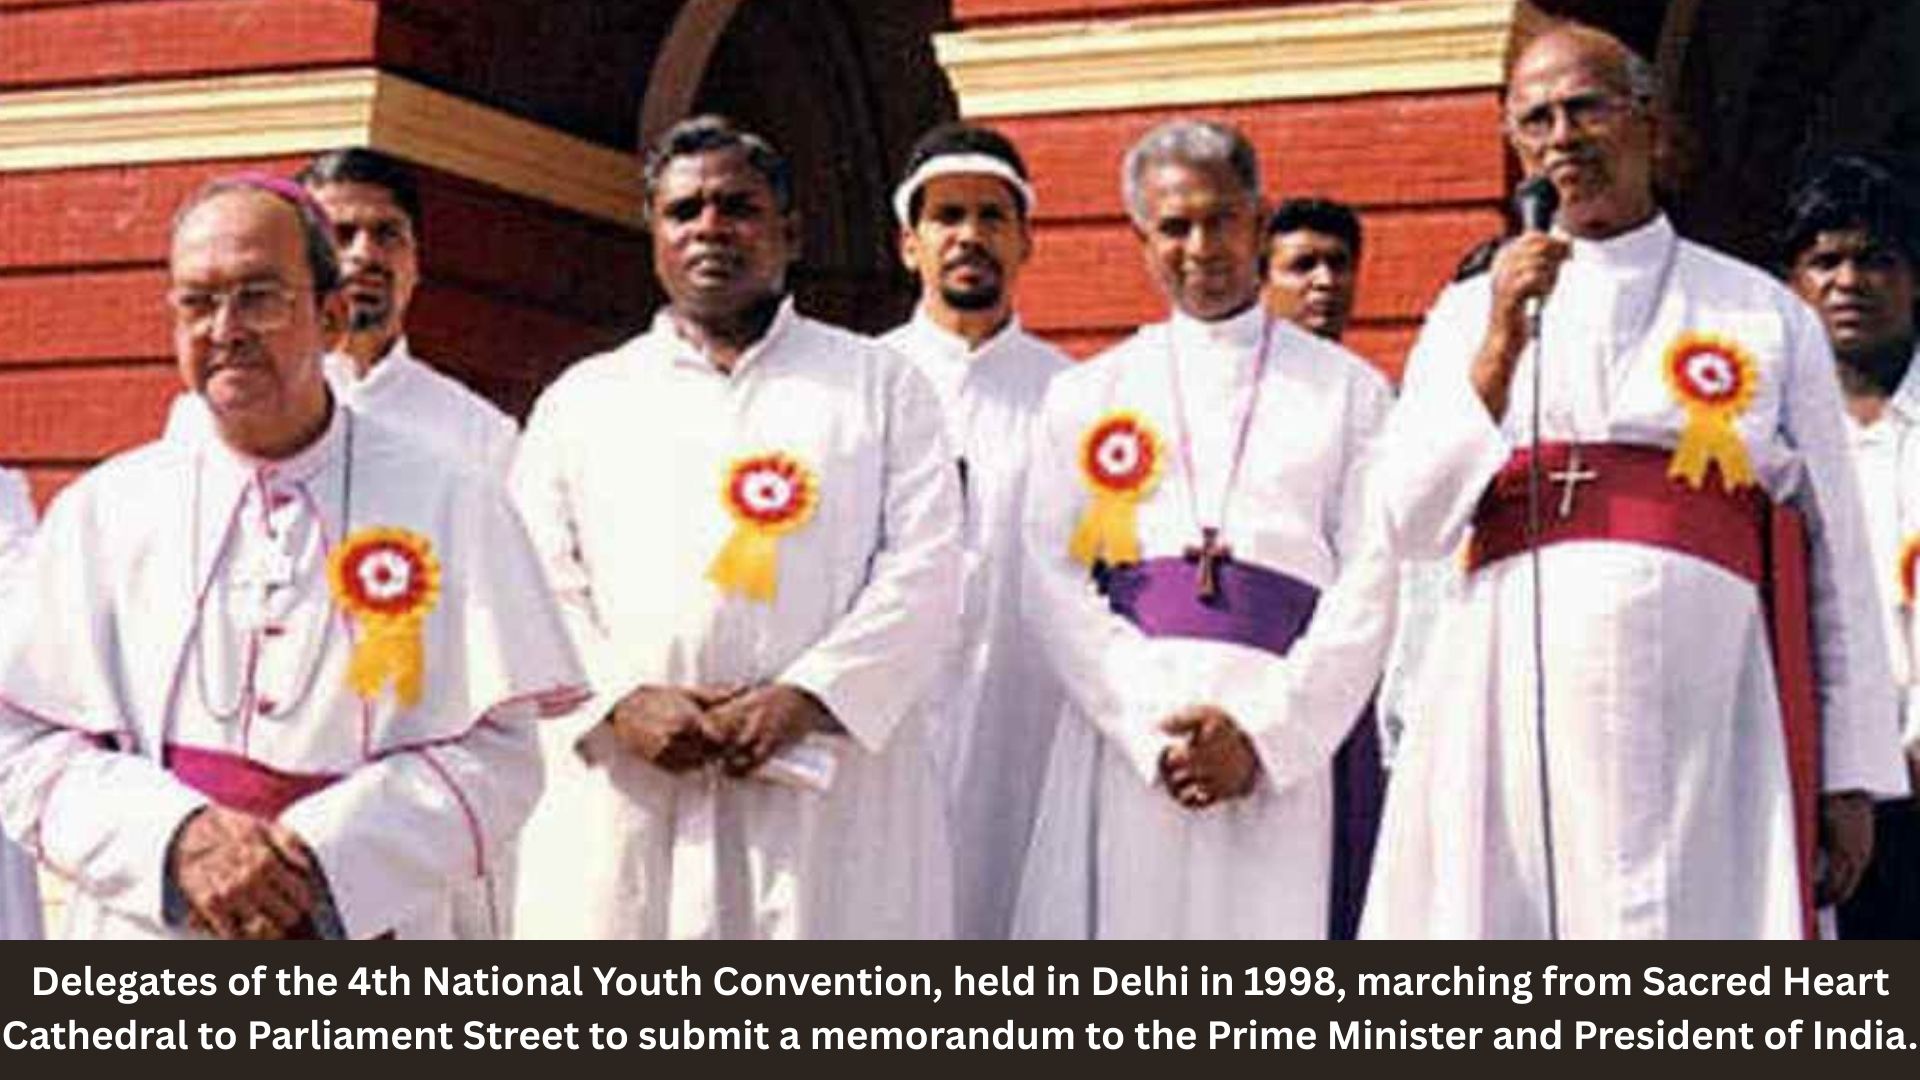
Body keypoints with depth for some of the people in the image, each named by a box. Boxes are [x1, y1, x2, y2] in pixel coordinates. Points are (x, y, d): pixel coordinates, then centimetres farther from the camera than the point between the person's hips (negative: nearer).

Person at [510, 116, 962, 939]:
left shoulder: (878, 384, 15)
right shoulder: (582, 400, 19)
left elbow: (924, 575, 3)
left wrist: (806, 698, -12)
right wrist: (621, 702, -9)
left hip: (828, 788, -1)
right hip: (625, 793, 1)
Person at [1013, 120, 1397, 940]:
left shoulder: (1347, 390, 12)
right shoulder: (1086, 395, 16)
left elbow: (1370, 582, 2)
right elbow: (1053, 579, 5)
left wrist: (1264, 734, -11)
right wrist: (1154, 729, -9)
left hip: (1293, 741, -1)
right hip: (1123, 733, 1)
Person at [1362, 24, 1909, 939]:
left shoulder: (1766, 315, 12)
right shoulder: (1469, 313, 15)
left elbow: (1833, 553, 10)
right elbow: (1411, 527, 4)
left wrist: (1852, 775, 4)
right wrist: (1502, 345, -6)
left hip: (1702, 715, -1)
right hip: (1513, 712, 1)